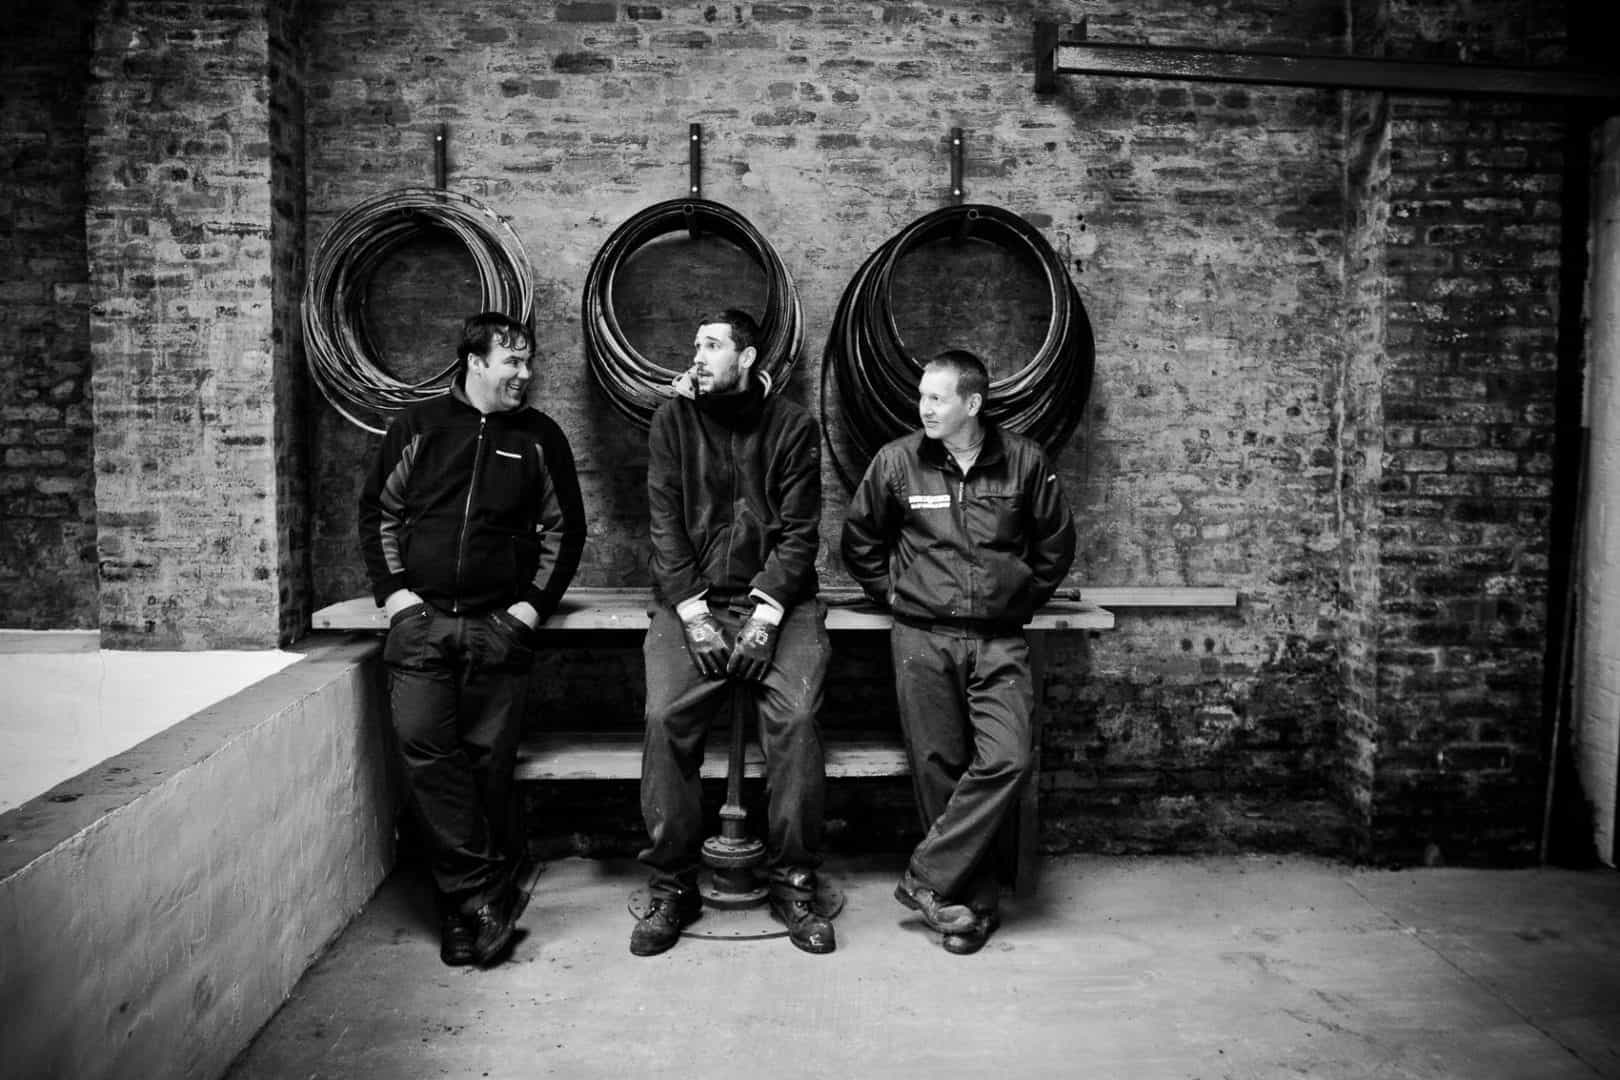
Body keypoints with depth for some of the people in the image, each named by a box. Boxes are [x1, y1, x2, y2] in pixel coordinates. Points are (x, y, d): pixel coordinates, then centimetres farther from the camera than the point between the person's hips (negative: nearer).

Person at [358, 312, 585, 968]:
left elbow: (565, 529, 11)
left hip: (500, 625, 0)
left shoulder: (540, 437, 9)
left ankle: (464, 902, 12)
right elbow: (377, 512, 14)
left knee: (489, 762, 0)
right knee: (424, 747, -11)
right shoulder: (417, 427, 10)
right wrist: (392, 590, 2)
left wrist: (535, 604, 0)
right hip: (420, 619, 1)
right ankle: (487, 896, -6)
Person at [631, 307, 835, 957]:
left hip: (777, 602, -1)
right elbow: (665, 525, 2)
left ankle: (792, 884, -7)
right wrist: (693, 613, -10)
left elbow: (799, 530, -1)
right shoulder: (673, 421, 9)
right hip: (691, 602, 1)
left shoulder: (793, 426, 6)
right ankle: (671, 887, -6)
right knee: (664, 719, -21)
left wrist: (764, 615, -14)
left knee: (796, 718, -23)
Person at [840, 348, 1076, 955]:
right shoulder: (897, 462, 0)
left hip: (999, 640, 0)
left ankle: (928, 880, -3)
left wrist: (1023, 600, 12)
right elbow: (858, 541, 14)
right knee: (940, 771, 0)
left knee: (1007, 760, -15)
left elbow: (1056, 544, 14)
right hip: (922, 637, 0)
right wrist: (894, 594, 10)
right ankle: (973, 903, 14)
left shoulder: (1024, 462, 1)